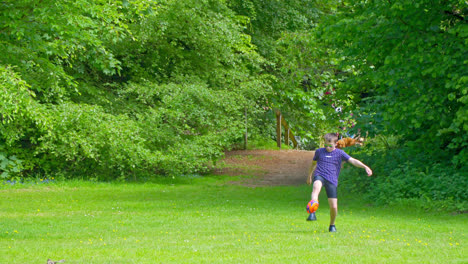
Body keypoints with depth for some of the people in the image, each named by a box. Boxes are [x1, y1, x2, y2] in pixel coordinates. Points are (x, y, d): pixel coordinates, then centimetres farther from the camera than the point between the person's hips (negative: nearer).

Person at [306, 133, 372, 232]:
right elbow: (314, 163, 29)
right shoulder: (319, 151, 12)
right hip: (319, 175, 0)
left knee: (334, 207, -4)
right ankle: (312, 213, -54)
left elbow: (353, 161, -3)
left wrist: (365, 167, -17)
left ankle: (332, 225, 26)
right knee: (316, 187, -39)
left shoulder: (340, 153, 6)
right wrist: (309, 176, 38)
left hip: (332, 180, 0)